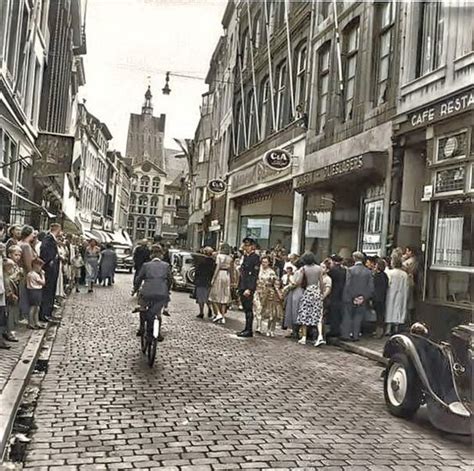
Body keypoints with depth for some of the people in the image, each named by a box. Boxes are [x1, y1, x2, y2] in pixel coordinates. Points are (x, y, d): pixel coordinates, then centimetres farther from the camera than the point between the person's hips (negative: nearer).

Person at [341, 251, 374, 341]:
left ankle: (345, 335, 11)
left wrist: (352, 298, -5)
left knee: (347, 316, 10)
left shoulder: (350, 270, -10)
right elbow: (371, 287, -2)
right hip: (362, 300, 2)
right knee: (358, 317, 10)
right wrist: (365, 297, 3)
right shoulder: (368, 272, -1)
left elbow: (348, 285, -12)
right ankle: (355, 335, 12)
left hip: (350, 299, -2)